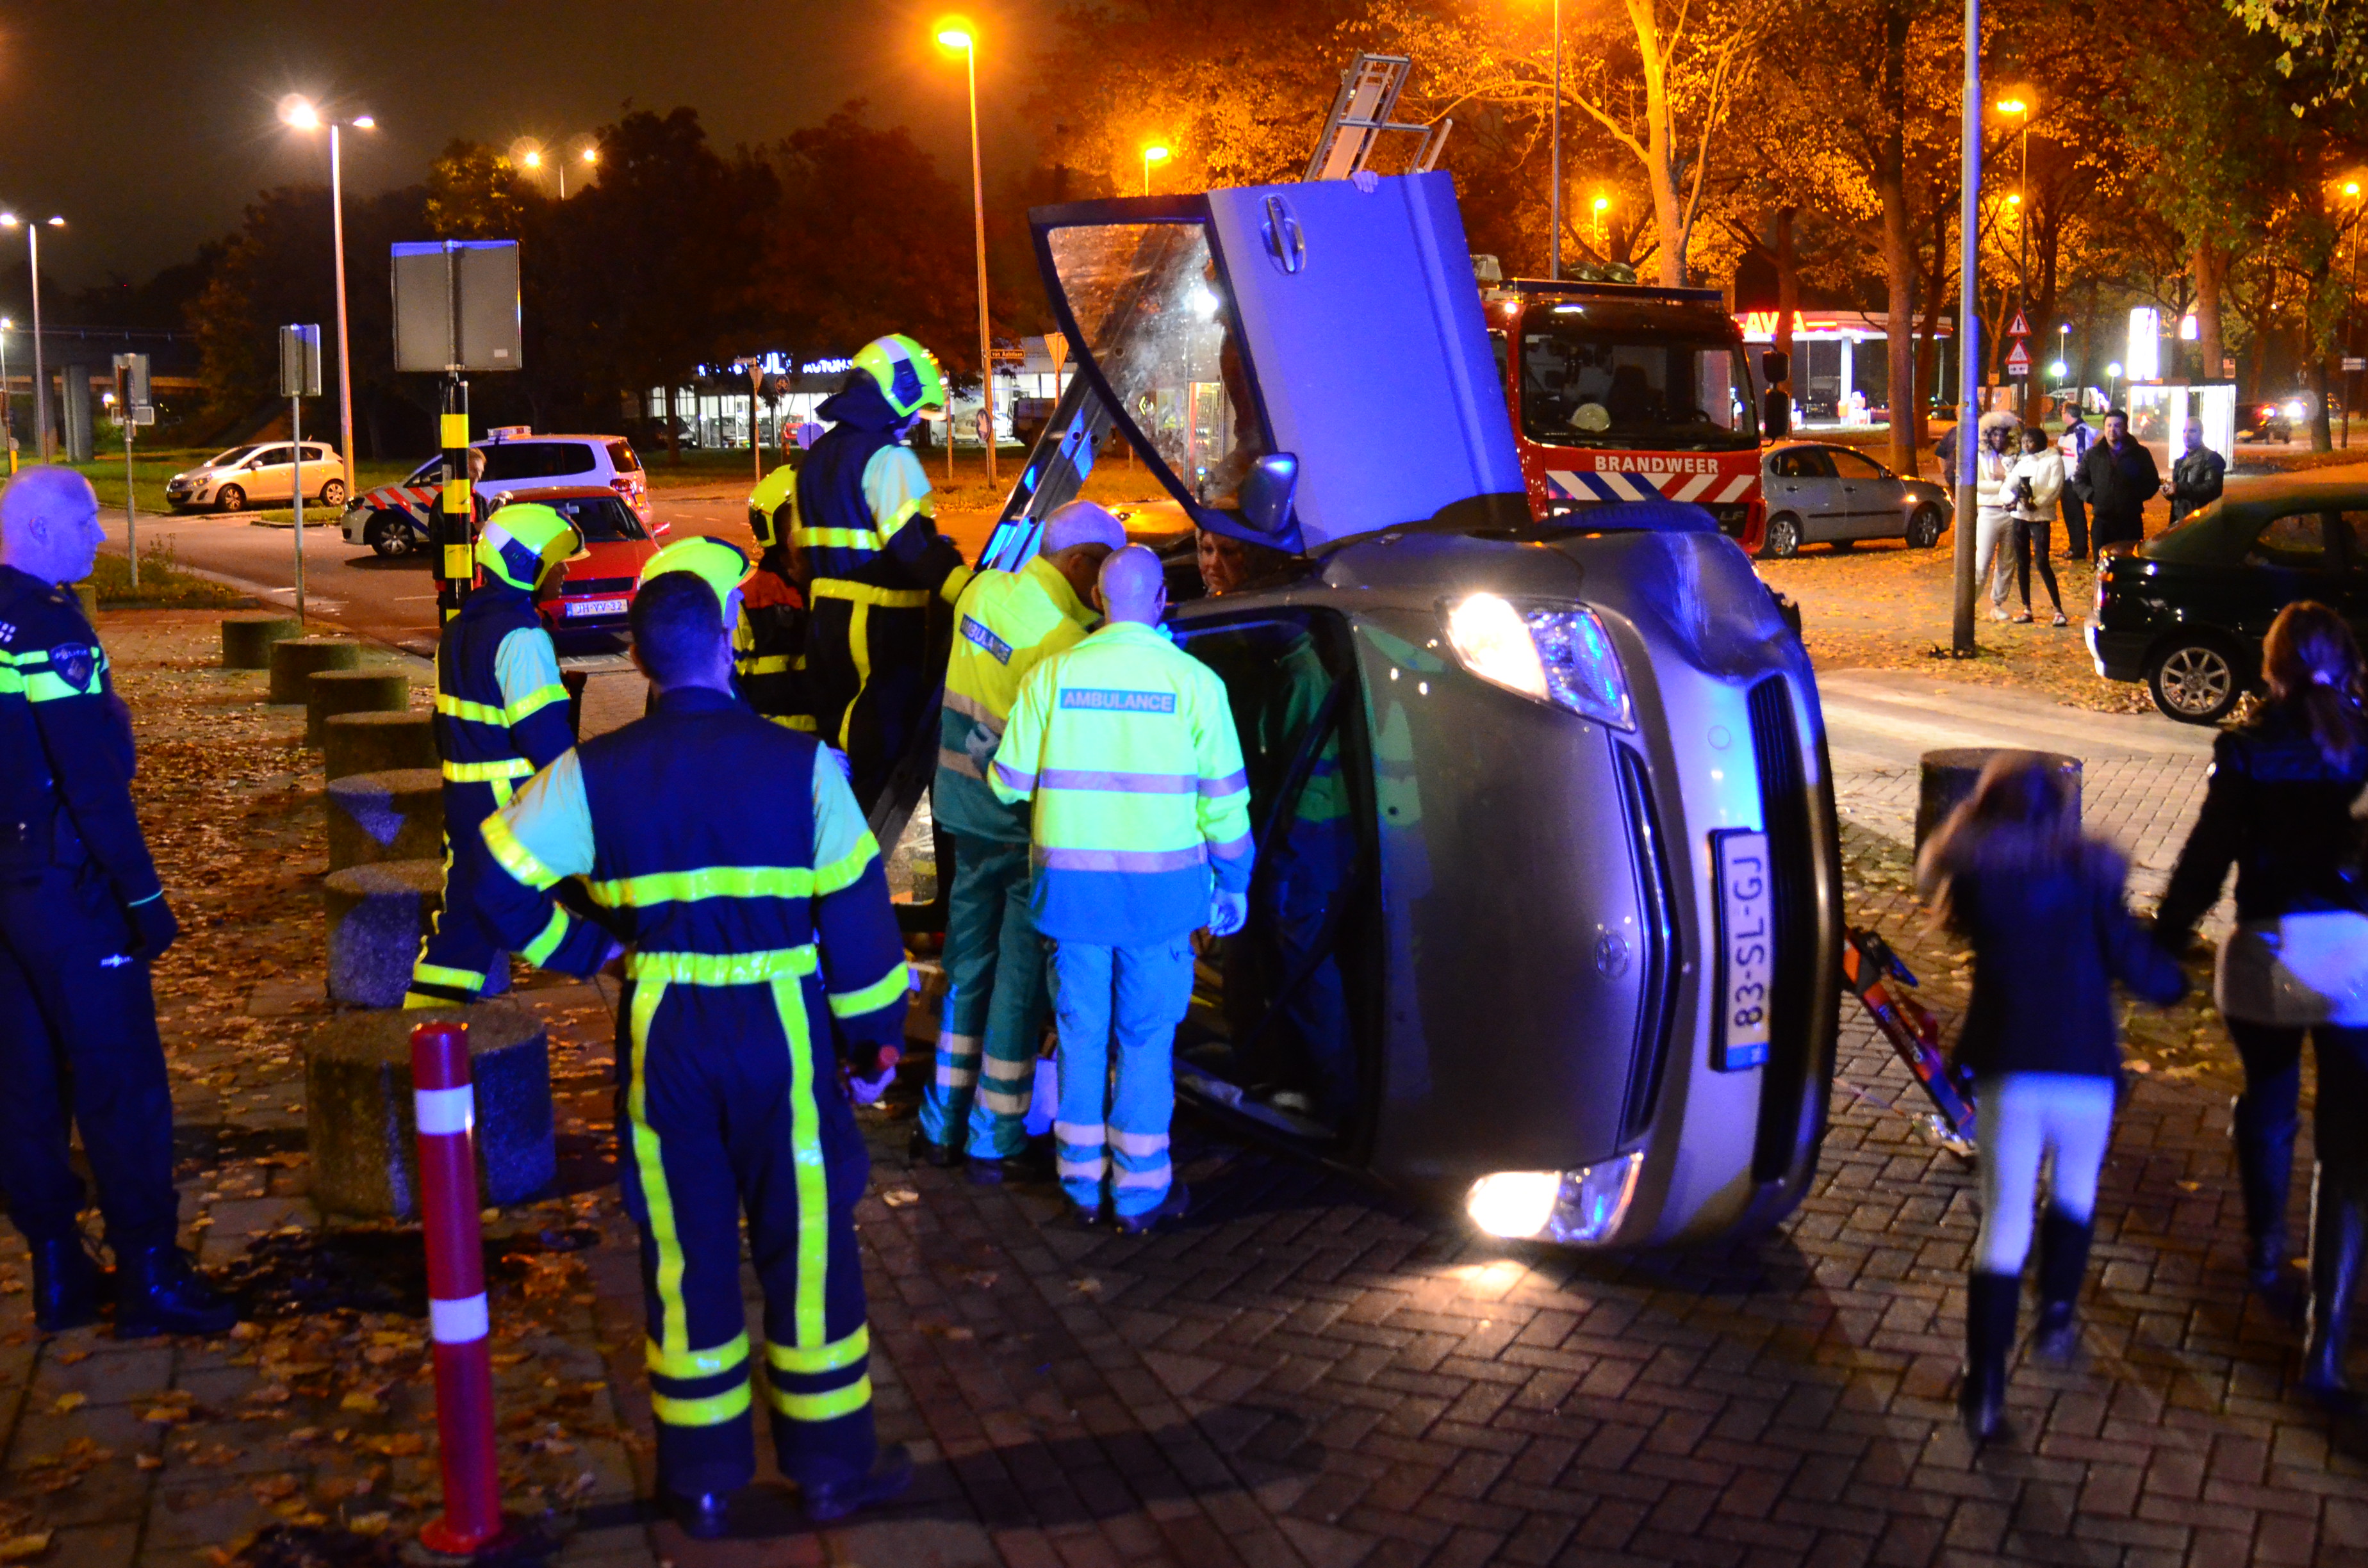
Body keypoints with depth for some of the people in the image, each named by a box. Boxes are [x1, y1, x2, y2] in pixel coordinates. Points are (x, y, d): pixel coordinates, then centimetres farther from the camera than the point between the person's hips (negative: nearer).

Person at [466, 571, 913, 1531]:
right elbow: (855, 907, -4)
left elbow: (499, 879, -3)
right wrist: (876, 1032, 5)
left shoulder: (595, 774, -4)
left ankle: (703, 1480, 24)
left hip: (661, 1035, 2)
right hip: (782, 1030, -1)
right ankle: (831, 1466, 22)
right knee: (805, 1247, 11)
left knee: (684, 1254, 13)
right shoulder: (800, 764, -7)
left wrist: (577, 945, 11)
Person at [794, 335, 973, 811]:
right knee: (879, 754, -4)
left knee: (837, 736, 17)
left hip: (826, 619, 9)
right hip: (881, 626, -9)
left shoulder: (819, 456, 17)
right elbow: (915, 545, -24)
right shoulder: (889, 459, -13)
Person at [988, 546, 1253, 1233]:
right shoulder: (1193, 681, -4)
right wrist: (1233, 882, 11)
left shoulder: (1053, 674, -2)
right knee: (1146, 1035, 8)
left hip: (1071, 883, 1)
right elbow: (1224, 797, -1)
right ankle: (1140, 1191, 15)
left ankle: (1083, 1182, 23)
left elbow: (1009, 782, 3)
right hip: (1161, 887, -1)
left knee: (1080, 1030, 13)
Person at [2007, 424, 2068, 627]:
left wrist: (2035, 503, -20)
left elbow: (2055, 489, -9)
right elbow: (2009, 486, 5)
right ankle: (2026, 609, 12)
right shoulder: (2021, 462, 15)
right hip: (2019, 516, 5)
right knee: (2022, 563, 6)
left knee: (2042, 562, -12)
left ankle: (2058, 610, -9)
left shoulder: (2053, 460, -1)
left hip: (2041, 517, -5)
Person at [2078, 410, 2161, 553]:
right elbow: (2080, 480, 18)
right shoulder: (2093, 454, 9)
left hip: (2131, 521, -1)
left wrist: (2137, 497, -4)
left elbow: (2153, 482, 10)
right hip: (2102, 521, 1)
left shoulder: (2140, 454, 4)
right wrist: (2091, 496, 2)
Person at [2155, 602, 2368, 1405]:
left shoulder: (2249, 748, -4)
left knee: (2266, 1104, 24)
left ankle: (2264, 1252, 44)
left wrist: (2165, 941, 4)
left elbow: (2207, 857, -4)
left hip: (2268, 949, 0)